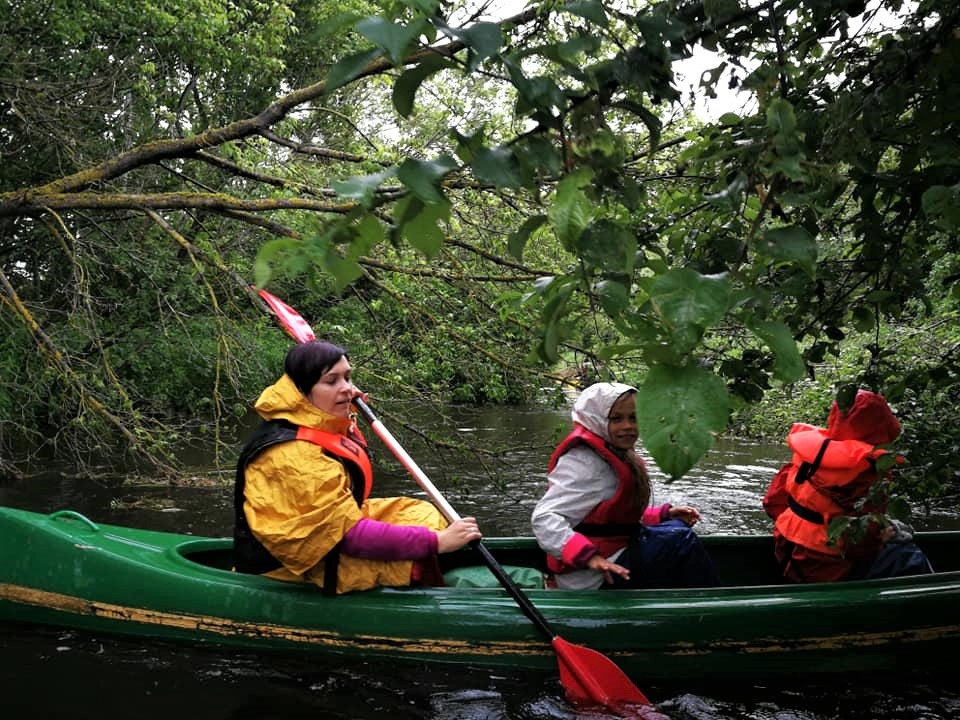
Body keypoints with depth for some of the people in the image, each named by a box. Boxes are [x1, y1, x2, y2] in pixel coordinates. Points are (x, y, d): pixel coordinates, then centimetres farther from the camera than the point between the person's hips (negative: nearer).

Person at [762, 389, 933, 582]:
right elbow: (862, 547, -24)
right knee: (910, 558, 3)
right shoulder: (868, 475, -20)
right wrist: (890, 533, -5)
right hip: (826, 573, -8)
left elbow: (773, 502, 6)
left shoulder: (808, 449, -1)